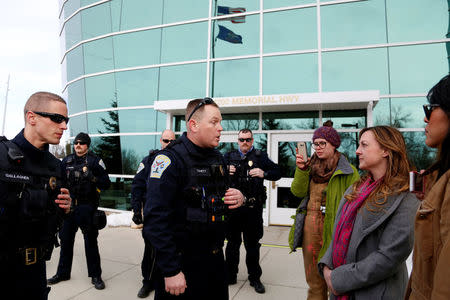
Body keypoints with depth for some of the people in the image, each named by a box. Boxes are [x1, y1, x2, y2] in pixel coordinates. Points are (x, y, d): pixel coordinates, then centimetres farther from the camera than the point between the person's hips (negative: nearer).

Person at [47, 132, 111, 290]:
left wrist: (93, 178, -24)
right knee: (65, 240, 14)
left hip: (87, 207, -4)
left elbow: (106, 183, -7)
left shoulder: (95, 161, -4)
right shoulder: (67, 160, 9)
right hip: (68, 205, 4)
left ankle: (95, 275, 15)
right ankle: (63, 273, 32)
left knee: (90, 241, 3)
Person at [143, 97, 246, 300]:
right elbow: (156, 220, -22)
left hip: (215, 259, 7)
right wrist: (171, 271, -22)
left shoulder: (217, 157, 6)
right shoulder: (170, 159, -18)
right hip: (182, 264, -7)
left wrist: (238, 198, -4)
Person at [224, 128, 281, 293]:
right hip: (233, 206, 2)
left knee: (252, 244, 10)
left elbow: (277, 173, 3)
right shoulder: (229, 156, 9)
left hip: (253, 208, -1)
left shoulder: (260, 156, 4)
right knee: (232, 243, 14)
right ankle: (230, 275, 30)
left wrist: (264, 174, -15)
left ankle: (255, 278, 26)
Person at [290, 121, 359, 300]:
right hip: (310, 229, 4)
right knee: (314, 283, 18)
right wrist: (301, 170, -12)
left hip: (333, 231, -4)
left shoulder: (348, 172, -6)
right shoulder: (311, 166, 9)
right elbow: (298, 192, 1)